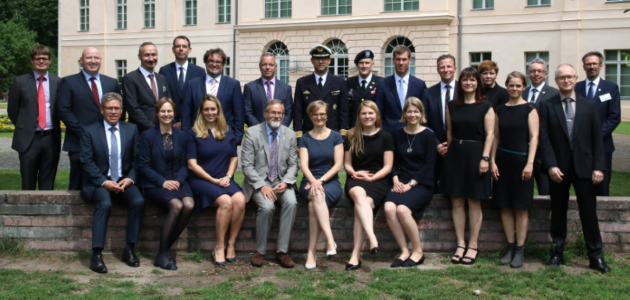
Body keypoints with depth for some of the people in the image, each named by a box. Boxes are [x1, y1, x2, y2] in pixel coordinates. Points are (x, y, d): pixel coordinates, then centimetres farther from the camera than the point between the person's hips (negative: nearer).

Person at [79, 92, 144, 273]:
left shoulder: (131, 130, 12)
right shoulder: (89, 131, 4)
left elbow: (137, 159, 8)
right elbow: (87, 162, -4)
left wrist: (130, 179, -10)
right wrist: (104, 182, -16)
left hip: (124, 181, 2)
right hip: (99, 182, -2)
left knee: (138, 201, -27)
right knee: (104, 204, -33)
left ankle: (129, 249, -14)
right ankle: (96, 255, -28)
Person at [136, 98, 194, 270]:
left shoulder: (181, 135, 11)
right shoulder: (148, 136, 0)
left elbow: (184, 163, 11)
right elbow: (143, 165, -4)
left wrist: (179, 180, -9)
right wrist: (162, 182, -15)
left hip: (176, 182, 4)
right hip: (154, 184, -4)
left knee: (189, 205, -28)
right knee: (177, 206, -30)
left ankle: (167, 248, -10)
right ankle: (162, 255, -16)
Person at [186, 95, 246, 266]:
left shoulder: (227, 131, 15)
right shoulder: (194, 133, 3)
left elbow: (234, 158, 16)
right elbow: (192, 164, -3)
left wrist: (228, 176, -4)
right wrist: (214, 180, -11)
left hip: (224, 180, 4)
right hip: (201, 180, -4)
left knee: (240, 200, -28)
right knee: (226, 201, -31)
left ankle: (231, 244, -16)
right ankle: (219, 247, -17)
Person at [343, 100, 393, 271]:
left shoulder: (385, 137, 9)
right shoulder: (352, 137, 14)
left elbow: (388, 167, 5)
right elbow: (347, 164, 17)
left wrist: (372, 177, -11)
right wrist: (354, 173, -5)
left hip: (378, 180, -1)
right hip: (355, 180, 1)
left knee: (360, 206, -32)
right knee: (358, 194, -38)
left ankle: (355, 256, -37)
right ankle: (372, 238, -51)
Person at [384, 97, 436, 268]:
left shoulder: (428, 135, 1)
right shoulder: (398, 135, 13)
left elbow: (429, 165, -5)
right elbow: (393, 161, 13)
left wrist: (410, 184, -13)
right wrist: (396, 180, -6)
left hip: (422, 184, -3)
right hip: (401, 183, 4)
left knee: (402, 209, -31)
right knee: (389, 208, -28)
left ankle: (418, 252, -12)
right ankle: (404, 252, -16)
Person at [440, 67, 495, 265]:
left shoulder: (485, 107, 0)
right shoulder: (452, 106, 10)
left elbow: (489, 134, -5)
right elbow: (449, 132, 13)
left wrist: (485, 158, -13)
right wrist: (450, 152, 9)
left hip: (475, 155, -3)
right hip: (455, 155, 4)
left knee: (474, 203, 2)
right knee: (457, 203, 4)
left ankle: (473, 246, 10)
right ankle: (460, 245, 12)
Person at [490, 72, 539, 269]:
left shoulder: (529, 109, -2)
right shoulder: (500, 110, 9)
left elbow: (534, 137, -6)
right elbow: (496, 137, 11)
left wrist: (530, 163, -14)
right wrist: (492, 161, 3)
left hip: (521, 160, -4)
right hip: (502, 160, 4)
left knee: (521, 208, 0)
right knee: (505, 206, 5)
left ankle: (520, 250, 7)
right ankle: (510, 247, 14)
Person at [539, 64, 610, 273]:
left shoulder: (589, 106, 7)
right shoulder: (547, 106, 3)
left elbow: (597, 138, 3)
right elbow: (544, 138, -3)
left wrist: (599, 167, -5)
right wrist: (551, 165, -13)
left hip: (584, 167, 0)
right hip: (558, 167, 0)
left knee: (589, 212, 2)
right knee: (558, 213, 8)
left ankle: (596, 256, 11)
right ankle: (557, 253, 18)